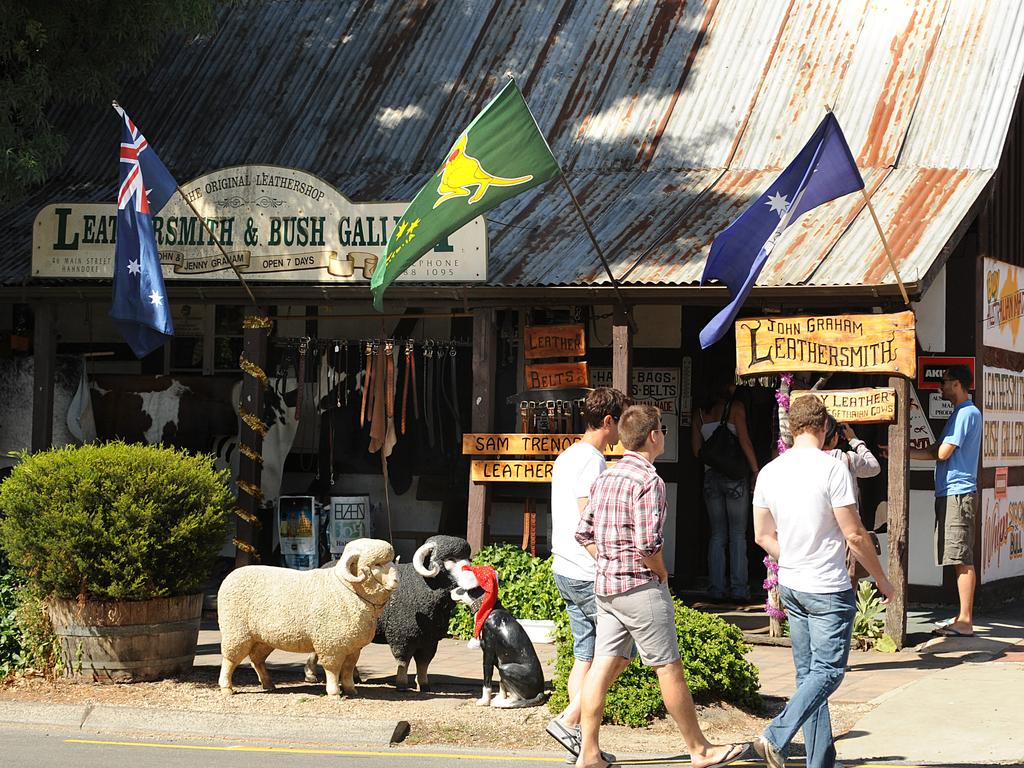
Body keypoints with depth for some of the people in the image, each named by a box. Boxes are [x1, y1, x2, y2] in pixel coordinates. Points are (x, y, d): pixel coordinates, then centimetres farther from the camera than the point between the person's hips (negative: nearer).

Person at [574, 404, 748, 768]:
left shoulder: (605, 478, 11)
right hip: (641, 587, -8)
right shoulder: (648, 481, -15)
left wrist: (610, 565, 14)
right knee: (669, 668, 2)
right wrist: (662, 574, -5)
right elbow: (647, 544, -22)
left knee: (603, 666, 7)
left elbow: (583, 533, 14)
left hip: (605, 585, 8)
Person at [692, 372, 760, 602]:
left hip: (710, 476, 4)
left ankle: (716, 590, 5)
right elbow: (745, 441, -8)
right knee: (738, 535, 2)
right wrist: (756, 471, -2)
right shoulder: (735, 407, -5)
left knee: (717, 535, 8)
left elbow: (696, 451, 8)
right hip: (735, 475, -4)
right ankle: (738, 589, 0)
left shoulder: (699, 412, 8)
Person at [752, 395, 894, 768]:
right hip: (829, 590, -7)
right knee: (827, 671, -2)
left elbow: (763, 536, 10)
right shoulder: (832, 468, -15)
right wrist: (881, 579, -2)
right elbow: (854, 535, -14)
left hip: (790, 585, 7)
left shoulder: (769, 472, 3)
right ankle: (776, 737, -16)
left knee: (808, 673, 12)